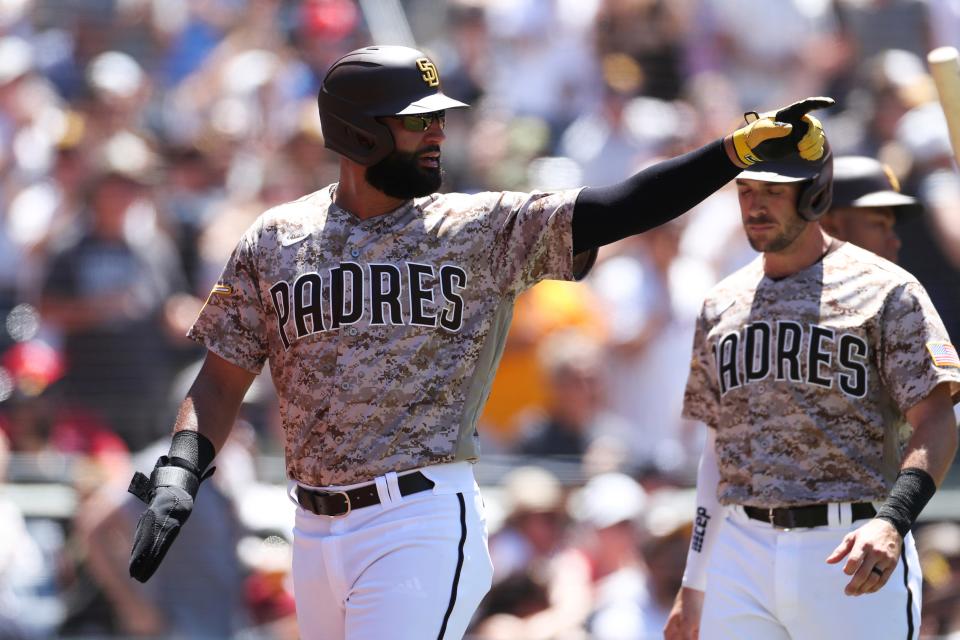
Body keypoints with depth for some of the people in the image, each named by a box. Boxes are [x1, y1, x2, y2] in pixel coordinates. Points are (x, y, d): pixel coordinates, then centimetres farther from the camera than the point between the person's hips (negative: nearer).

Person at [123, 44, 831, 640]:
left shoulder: (483, 229, 1)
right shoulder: (275, 241, 7)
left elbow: (617, 210, -8)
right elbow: (224, 378, 10)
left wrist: (740, 149, -20)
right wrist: (179, 474, -7)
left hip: (425, 526, -4)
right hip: (315, 532, 4)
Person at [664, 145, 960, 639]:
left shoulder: (887, 291, -2)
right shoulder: (722, 304, 15)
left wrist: (892, 522, -28)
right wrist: (694, 586, 16)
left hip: (853, 554, -5)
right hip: (741, 556, 5)